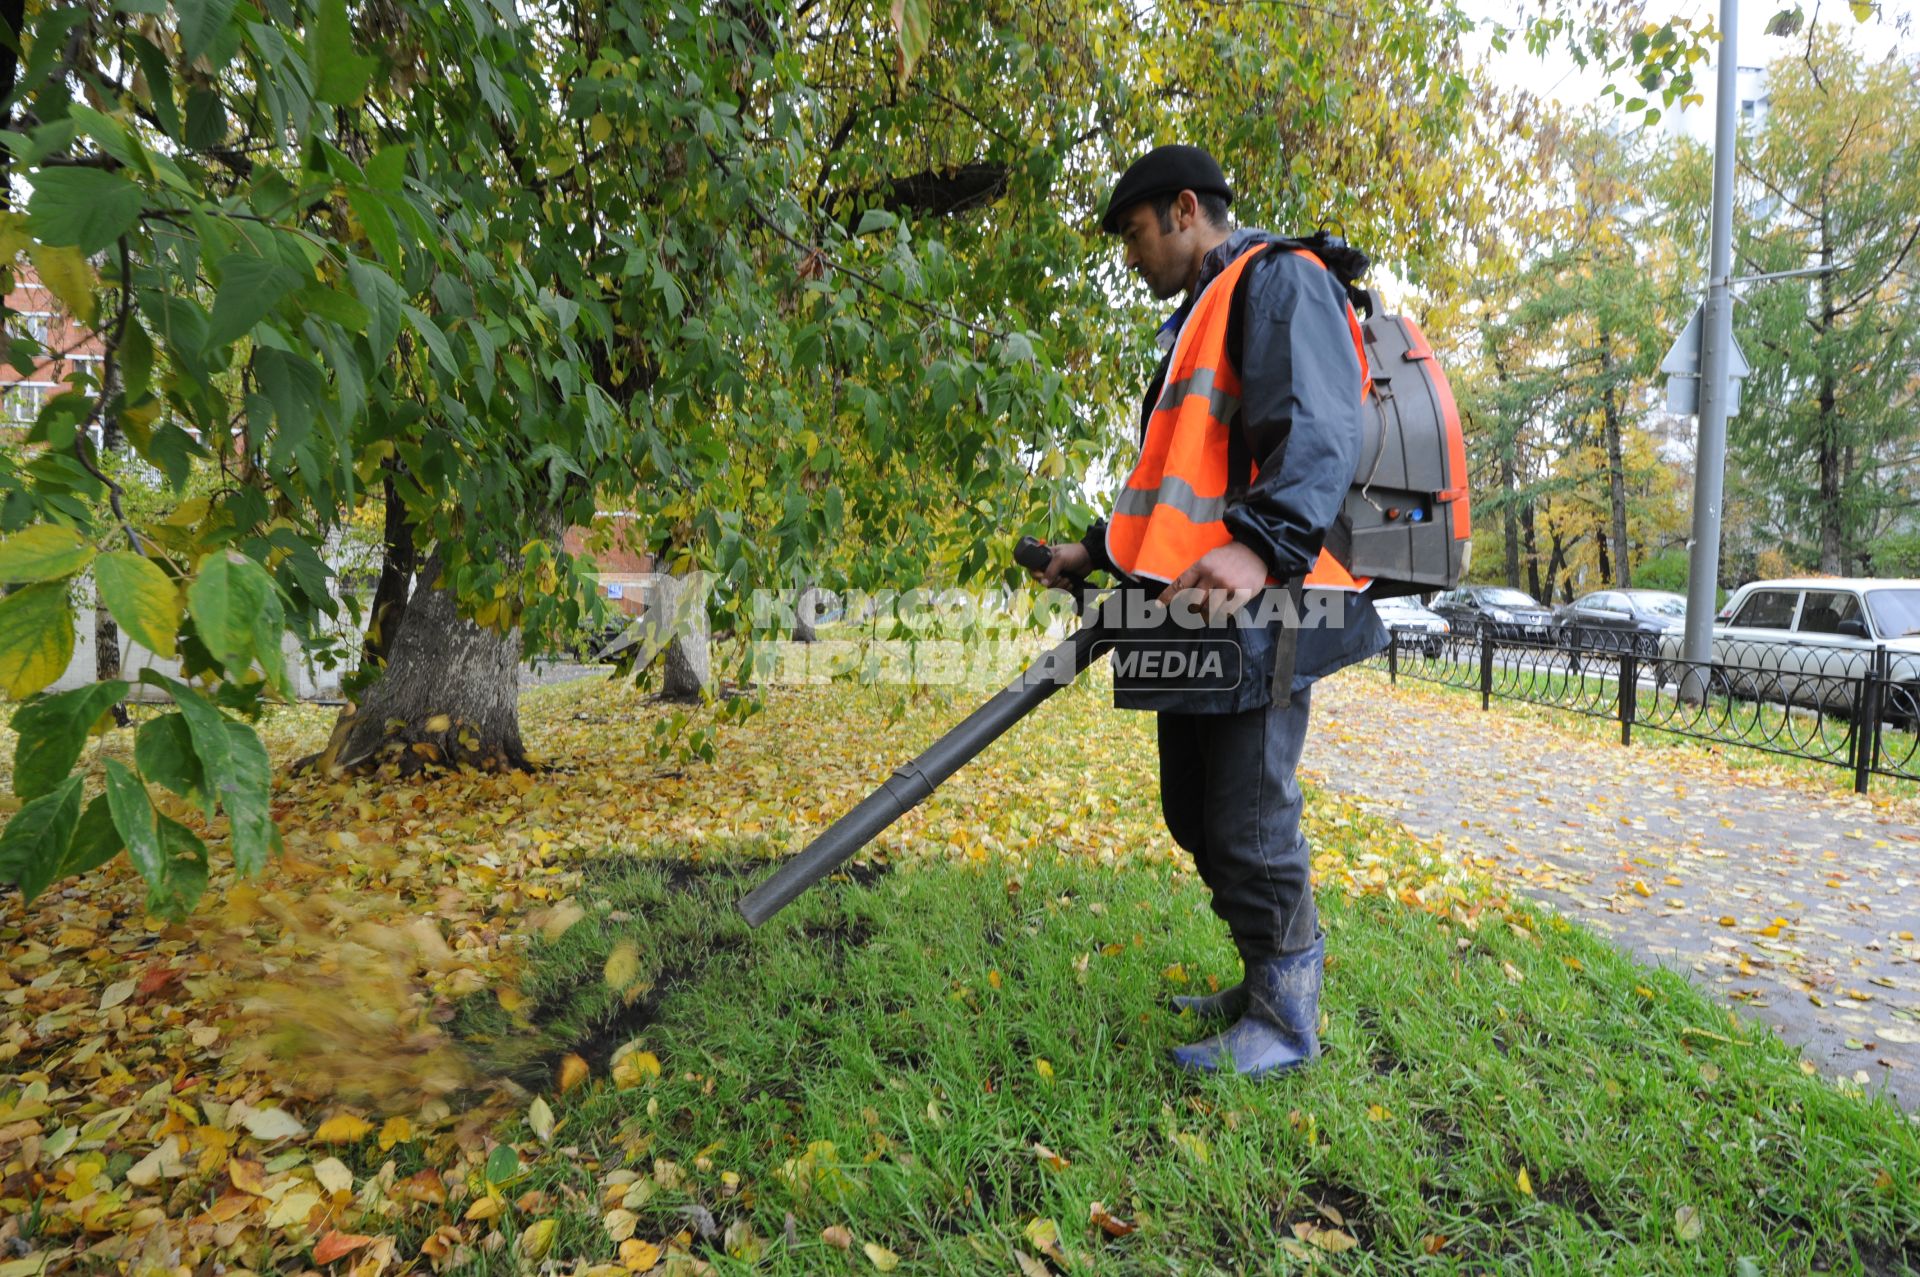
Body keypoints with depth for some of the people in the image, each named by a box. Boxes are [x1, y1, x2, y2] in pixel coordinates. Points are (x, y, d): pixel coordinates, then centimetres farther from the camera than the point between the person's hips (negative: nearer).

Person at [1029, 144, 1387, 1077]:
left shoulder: (1278, 281, -4)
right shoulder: (1202, 313, 27)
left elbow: (1318, 432, -22)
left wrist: (1262, 545, -38)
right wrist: (1099, 548, 31)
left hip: (1255, 612, -10)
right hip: (1197, 613, 10)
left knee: (1248, 826, -4)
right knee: (1197, 818, 15)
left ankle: (1286, 1020, 15)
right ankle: (1265, 987, 31)